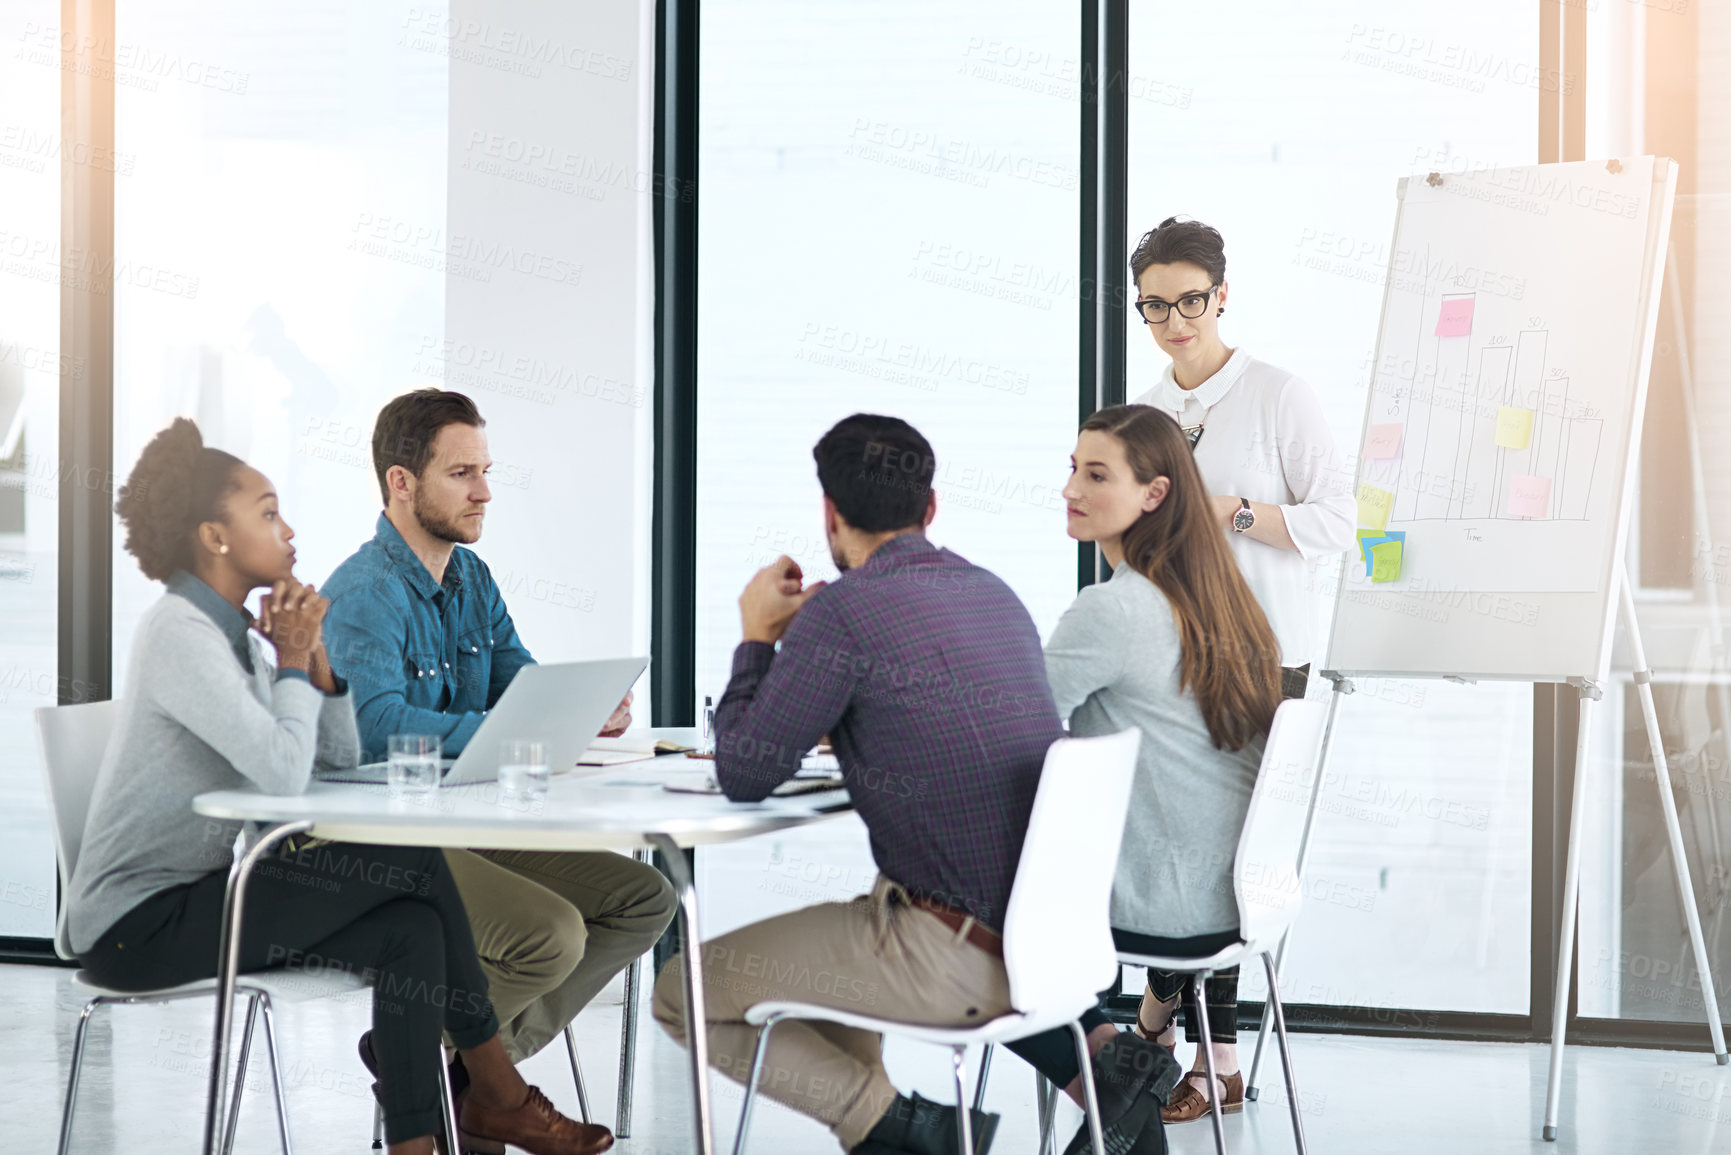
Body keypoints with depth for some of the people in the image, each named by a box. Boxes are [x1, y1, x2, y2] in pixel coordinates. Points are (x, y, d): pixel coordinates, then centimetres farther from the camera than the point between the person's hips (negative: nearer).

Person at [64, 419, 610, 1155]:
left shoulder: (230, 632, 13)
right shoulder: (179, 635, -17)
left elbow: (342, 757, 11)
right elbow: (284, 773, -28)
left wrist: (313, 652, -2)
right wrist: (293, 660, -13)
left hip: (195, 898, 9)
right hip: (140, 924, -9)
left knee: (411, 926, -9)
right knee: (414, 862, -16)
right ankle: (496, 1092, -4)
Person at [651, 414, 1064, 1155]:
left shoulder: (843, 609, -13)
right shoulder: (994, 595, 11)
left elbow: (744, 775, -7)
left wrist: (757, 636, 7)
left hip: (960, 955, -9)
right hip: (1045, 930, 9)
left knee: (682, 992, 5)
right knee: (813, 935, 33)